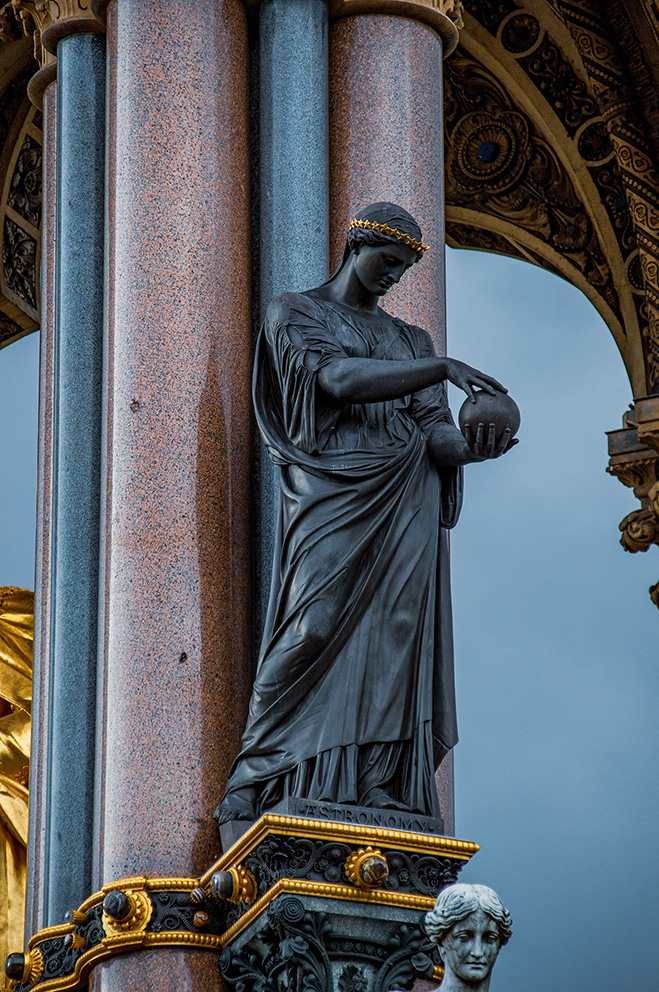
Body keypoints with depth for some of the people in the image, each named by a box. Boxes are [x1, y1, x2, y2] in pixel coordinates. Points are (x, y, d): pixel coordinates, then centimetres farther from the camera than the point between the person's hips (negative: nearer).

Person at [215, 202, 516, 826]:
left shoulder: (408, 339, 23)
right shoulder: (293, 315, 8)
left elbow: (434, 433, 9)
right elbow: (337, 379, -12)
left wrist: (472, 448, -16)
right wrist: (443, 368, -20)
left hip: (404, 503, 5)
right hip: (331, 496, -5)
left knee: (394, 635, -8)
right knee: (315, 630, -17)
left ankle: (375, 783, -14)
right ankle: (253, 779, -11)